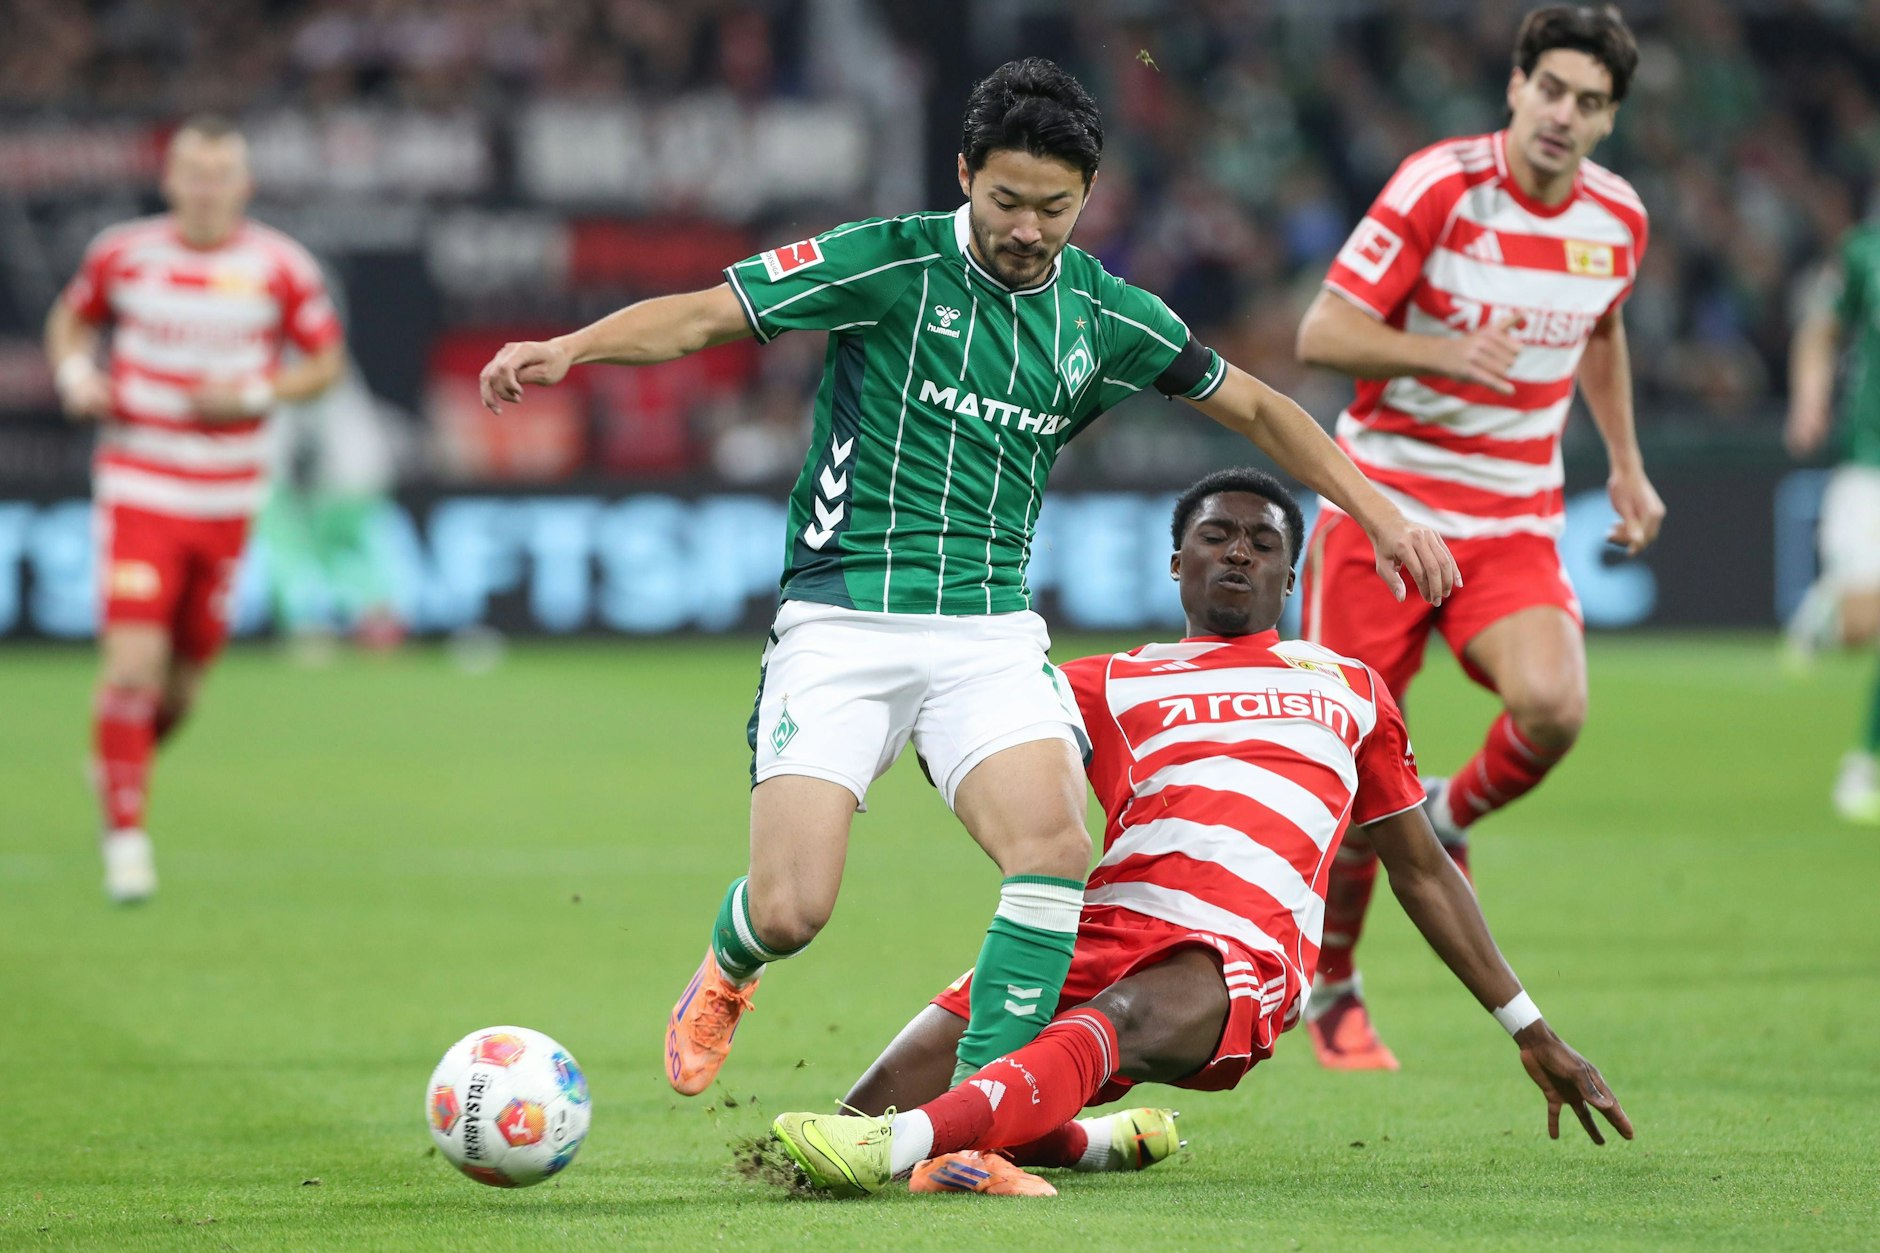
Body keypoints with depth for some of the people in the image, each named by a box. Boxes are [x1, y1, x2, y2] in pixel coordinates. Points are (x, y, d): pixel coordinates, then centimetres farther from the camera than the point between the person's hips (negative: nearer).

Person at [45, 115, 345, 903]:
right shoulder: (122, 253, -1)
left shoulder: (281, 268, -3)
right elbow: (72, 319, 16)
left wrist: (256, 393, -13)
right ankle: (125, 836, -6)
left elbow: (326, 361, 5)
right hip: (138, 488, -2)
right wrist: (75, 375, -4)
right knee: (132, 665, -16)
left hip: (227, 499, 2)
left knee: (183, 683, 10)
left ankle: (122, 761, 42)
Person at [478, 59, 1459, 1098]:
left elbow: (1254, 407, 19)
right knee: (790, 911, -12)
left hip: (991, 631, 3)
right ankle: (726, 972, 28)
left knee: (1053, 850, -24)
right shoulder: (889, 264, -6)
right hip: (842, 619, -3)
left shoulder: (1105, 316, 6)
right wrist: (569, 349, -25)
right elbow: (704, 315, -9)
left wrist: (1380, 514, 15)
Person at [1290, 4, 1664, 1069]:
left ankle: (1450, 823, 8)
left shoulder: (1619, 220, 2)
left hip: (1513, 525, 3)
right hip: (1383, 508, -3)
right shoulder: (1439, 188, -13)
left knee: (1554, 706, -25)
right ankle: (1333, 989, 19)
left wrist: (1627, 464, 19)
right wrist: (1447, 351, -30)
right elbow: (1323, 332, -16)